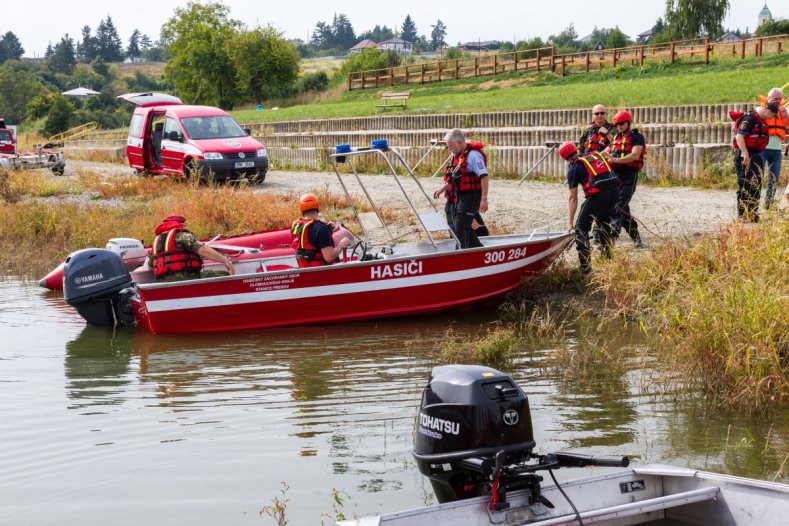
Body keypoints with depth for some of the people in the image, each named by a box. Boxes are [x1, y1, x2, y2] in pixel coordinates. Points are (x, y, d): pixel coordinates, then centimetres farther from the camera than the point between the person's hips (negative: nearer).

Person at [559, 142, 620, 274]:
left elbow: (572, 198, 8)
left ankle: (585, 266, -9)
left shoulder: (574, 168, 9)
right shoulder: (596, 154, 24)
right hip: (615, 190, 6)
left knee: (581, 228, 2)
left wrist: (570, 222, 10)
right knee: (603, 223, 30)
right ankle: (607, 257, 42)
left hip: (598, 193, -6)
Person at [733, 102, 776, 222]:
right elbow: (739, 136, -22)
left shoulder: (762, 121, 16)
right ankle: (742, 215, -3)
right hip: (745, 157, -10)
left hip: (756, 156, 10)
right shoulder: (749, 119, -14)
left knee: (756, 185, 12)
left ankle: (753, 213, 19)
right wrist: (745, 154, -27)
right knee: (745, 186, -7)